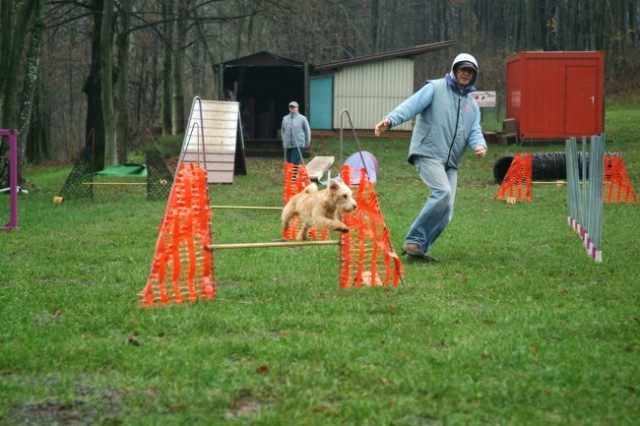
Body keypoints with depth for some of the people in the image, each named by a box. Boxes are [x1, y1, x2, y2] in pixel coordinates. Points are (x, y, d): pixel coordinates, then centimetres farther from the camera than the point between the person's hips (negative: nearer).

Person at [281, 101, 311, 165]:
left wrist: (307, 142, 7)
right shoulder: (285, 119, 10)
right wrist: (284, 141, 19)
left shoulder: (302, 118, -1)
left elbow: (307, 130, 6)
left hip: (298, 145, -4)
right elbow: (283, 130, 21)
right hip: (287, 145, 4)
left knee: (295, 162, -13)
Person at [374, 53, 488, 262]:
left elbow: (474, 131, 13)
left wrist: (479, 145, -12)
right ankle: (414, 240, -19)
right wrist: (390, 119, -29)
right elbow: (411, 105, -11)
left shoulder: (472, 105, 21)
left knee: (446, 211, -3)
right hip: (428, 153, -7)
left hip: (450, 163, 7)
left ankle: (419, 248, 6)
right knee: (443, 192, -26)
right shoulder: (435, 88, 2)